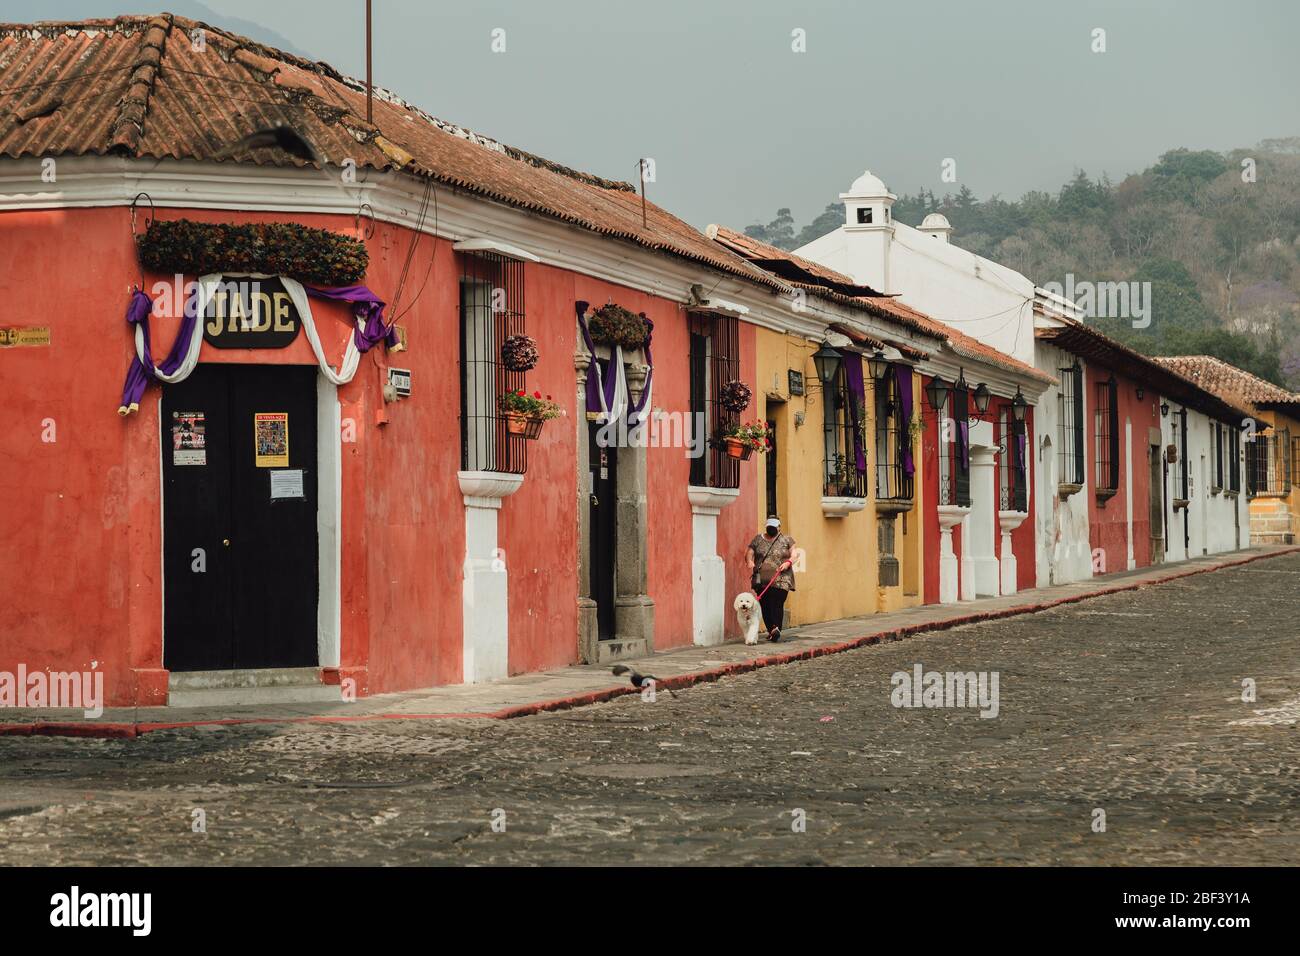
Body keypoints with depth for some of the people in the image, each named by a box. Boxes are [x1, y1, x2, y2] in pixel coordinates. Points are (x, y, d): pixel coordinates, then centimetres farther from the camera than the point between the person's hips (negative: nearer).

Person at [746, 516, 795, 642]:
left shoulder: (786, 540, 11)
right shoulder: (758, 539, 14)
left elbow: (793, 554, 9)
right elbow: (749, 554, 10)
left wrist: (788, 562, -12)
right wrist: (750, 563, -11)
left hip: (780, 580, -2)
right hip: (762, 579, 2)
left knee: (777, 604, -15)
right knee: (765, 606, 0)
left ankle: (776, 628, -23)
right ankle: (771, 631, 7)